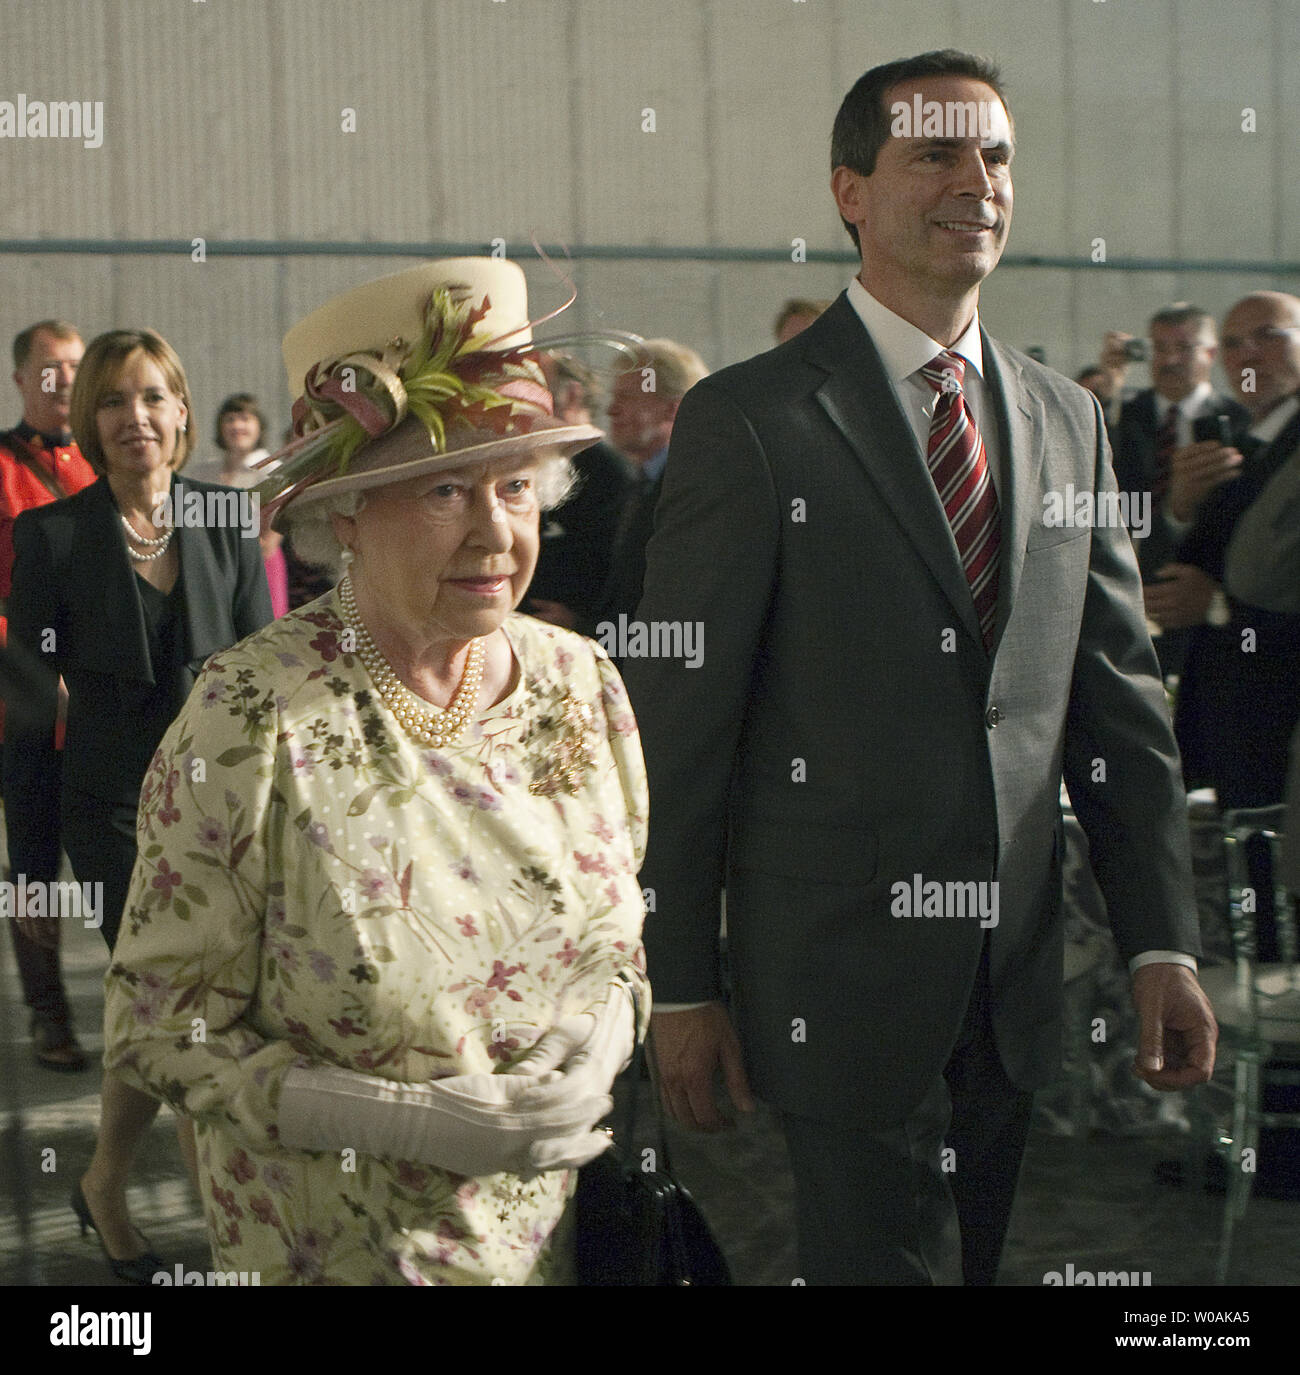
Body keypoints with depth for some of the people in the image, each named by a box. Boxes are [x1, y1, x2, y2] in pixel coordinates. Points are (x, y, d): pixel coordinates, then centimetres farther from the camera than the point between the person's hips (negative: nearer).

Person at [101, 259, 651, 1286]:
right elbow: (161, 1027, -13)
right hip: (340, 1246, -4)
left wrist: (604, 1039, -12)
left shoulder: (582, 684, -4)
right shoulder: (248, 720, -18)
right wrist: (407, 1119, -21)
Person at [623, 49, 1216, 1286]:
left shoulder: (1065, 421, 10)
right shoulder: (749, 420, -7)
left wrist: (1162, 944, 3)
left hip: (1014, 985, 6)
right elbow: (677, 726, -7)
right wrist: (680, 986, -8)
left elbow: (1118, 698, 10)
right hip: (842, 976, -5)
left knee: (973, 1258, 17)